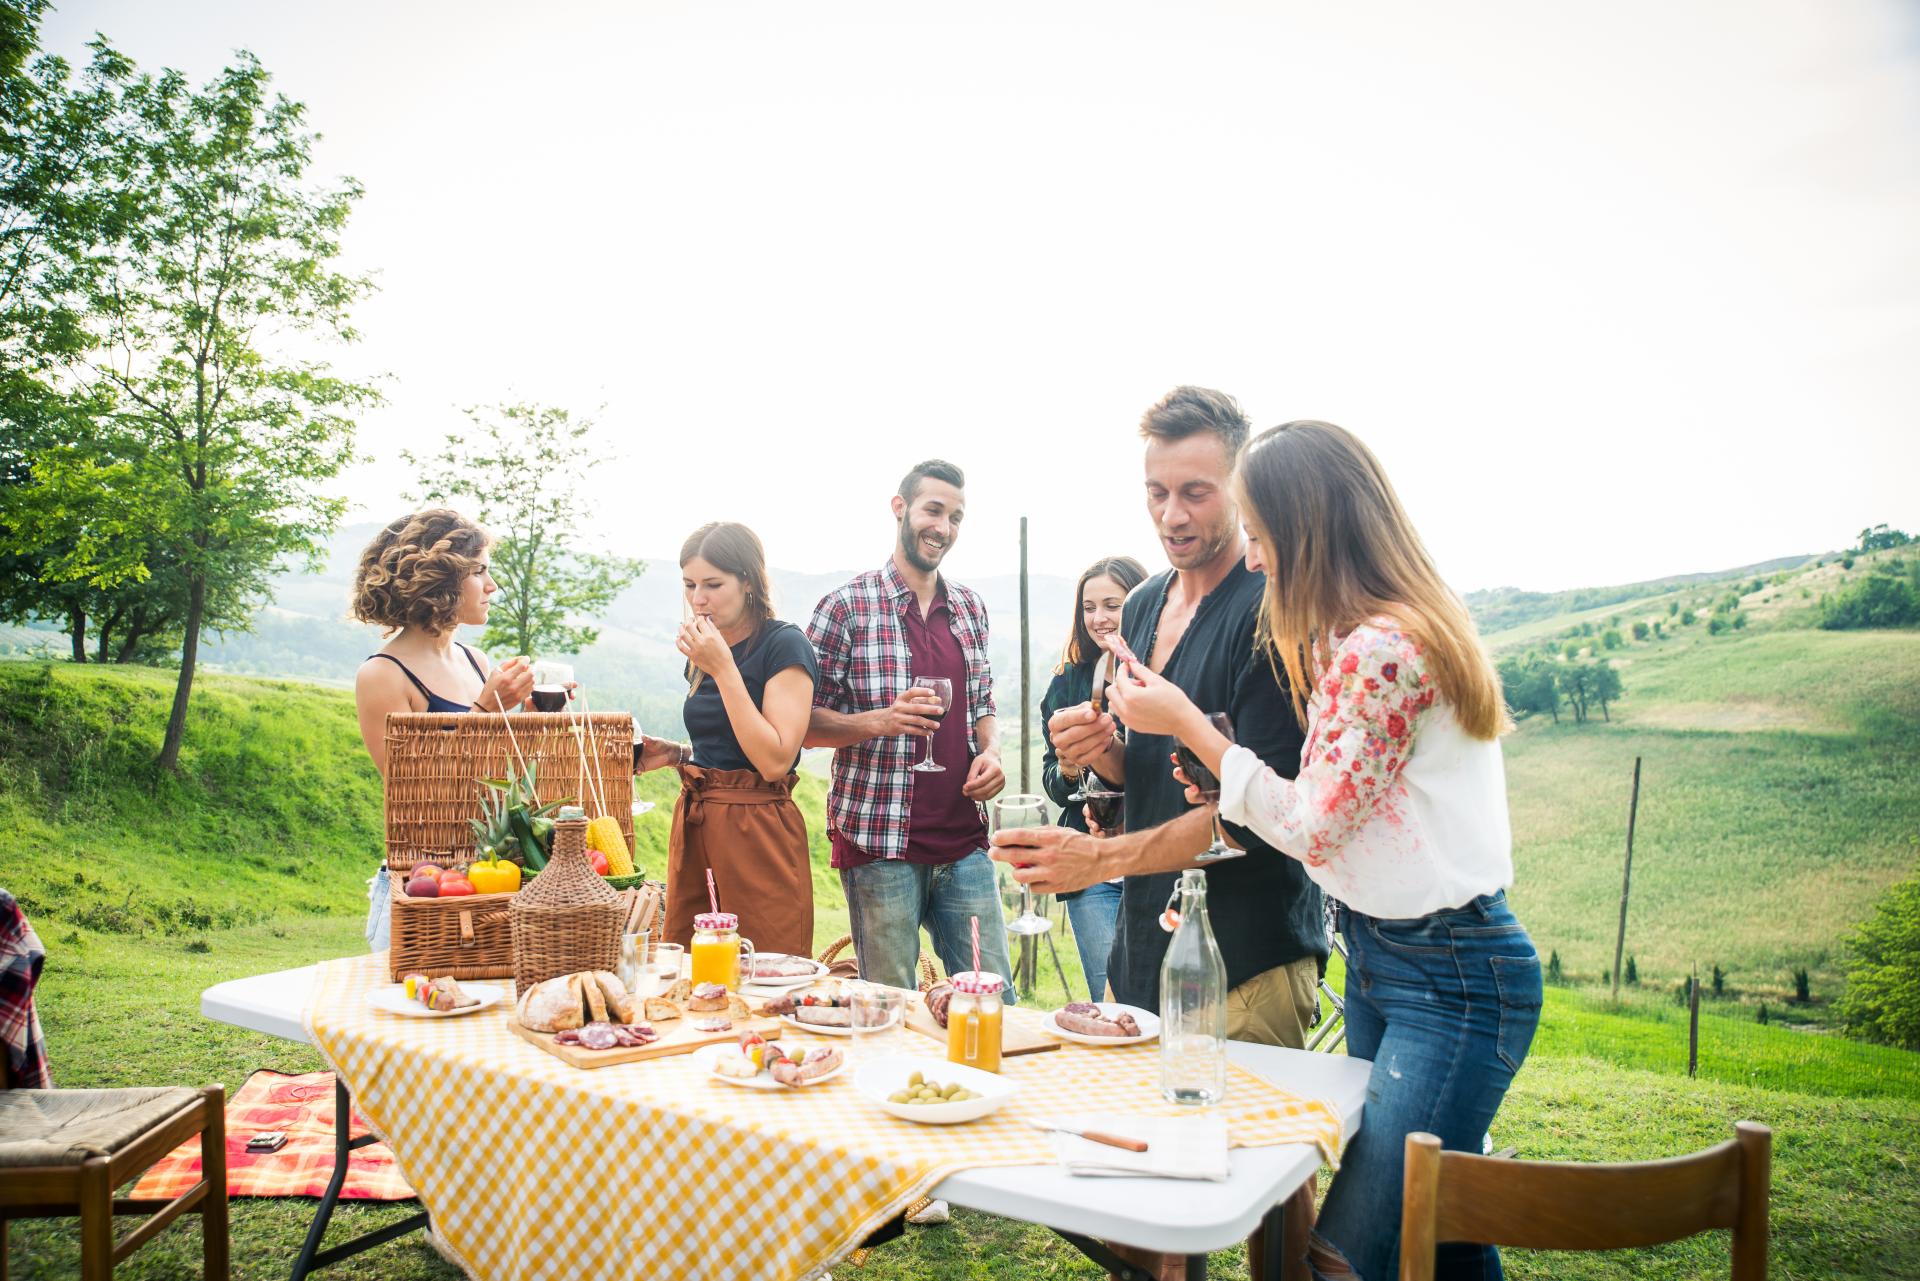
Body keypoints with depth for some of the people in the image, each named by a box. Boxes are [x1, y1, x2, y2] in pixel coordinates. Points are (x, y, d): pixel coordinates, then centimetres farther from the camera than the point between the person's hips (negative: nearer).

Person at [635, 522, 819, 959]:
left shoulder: (785, 644, -10)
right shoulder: (703, 653, 13)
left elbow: (774, 760, -19)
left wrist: (723, 669, -18)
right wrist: (675, 754, 6)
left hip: (758, 834, -7)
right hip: (693, 824, 7)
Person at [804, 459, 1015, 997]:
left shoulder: (971, 607, 12)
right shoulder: (846, 607, -4)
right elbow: (804, 722, -3)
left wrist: (990, 752, -1)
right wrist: (878, 721, -19)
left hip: (964, 841, 5)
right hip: (878, 841, -4)